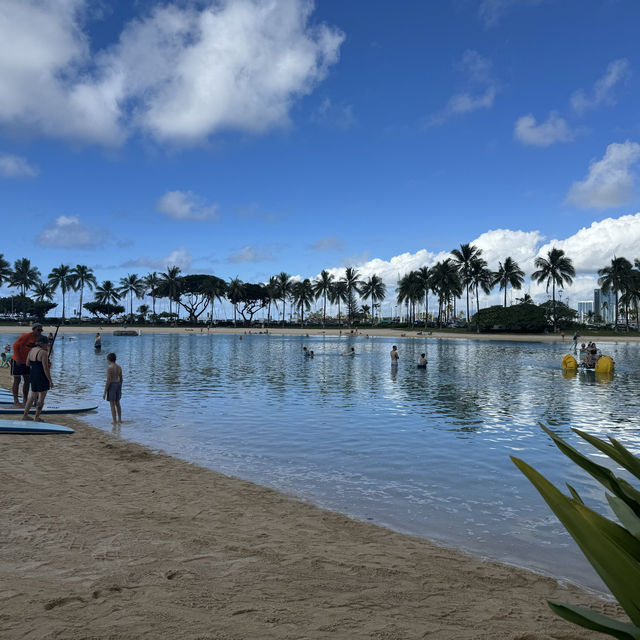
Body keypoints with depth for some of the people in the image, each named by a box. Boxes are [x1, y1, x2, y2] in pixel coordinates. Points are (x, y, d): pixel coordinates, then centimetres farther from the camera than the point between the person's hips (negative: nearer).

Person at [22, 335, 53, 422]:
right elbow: (46, 368, -19)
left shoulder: (31, 350, 6)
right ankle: (37, 417, 9)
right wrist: (50, 381, -13)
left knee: (33, 396, 20)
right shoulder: (43, 353, -18)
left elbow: (27, 364, 16)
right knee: (42, 397, 5)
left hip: (33, 375, 8)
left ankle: (25, 415, 22)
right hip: (42, 377, -8)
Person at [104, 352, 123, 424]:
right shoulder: (119, 367, 5)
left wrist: (105, 391, -13)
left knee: (112, 405, 0)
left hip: (111, 386, -7)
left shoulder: (109, 368, -17)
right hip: (118, 385, 7)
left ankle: (114, 422, 3)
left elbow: (108, 380, -19)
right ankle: (120, 420, 22)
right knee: (117, 403, 17)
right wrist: (120, 389, 20)